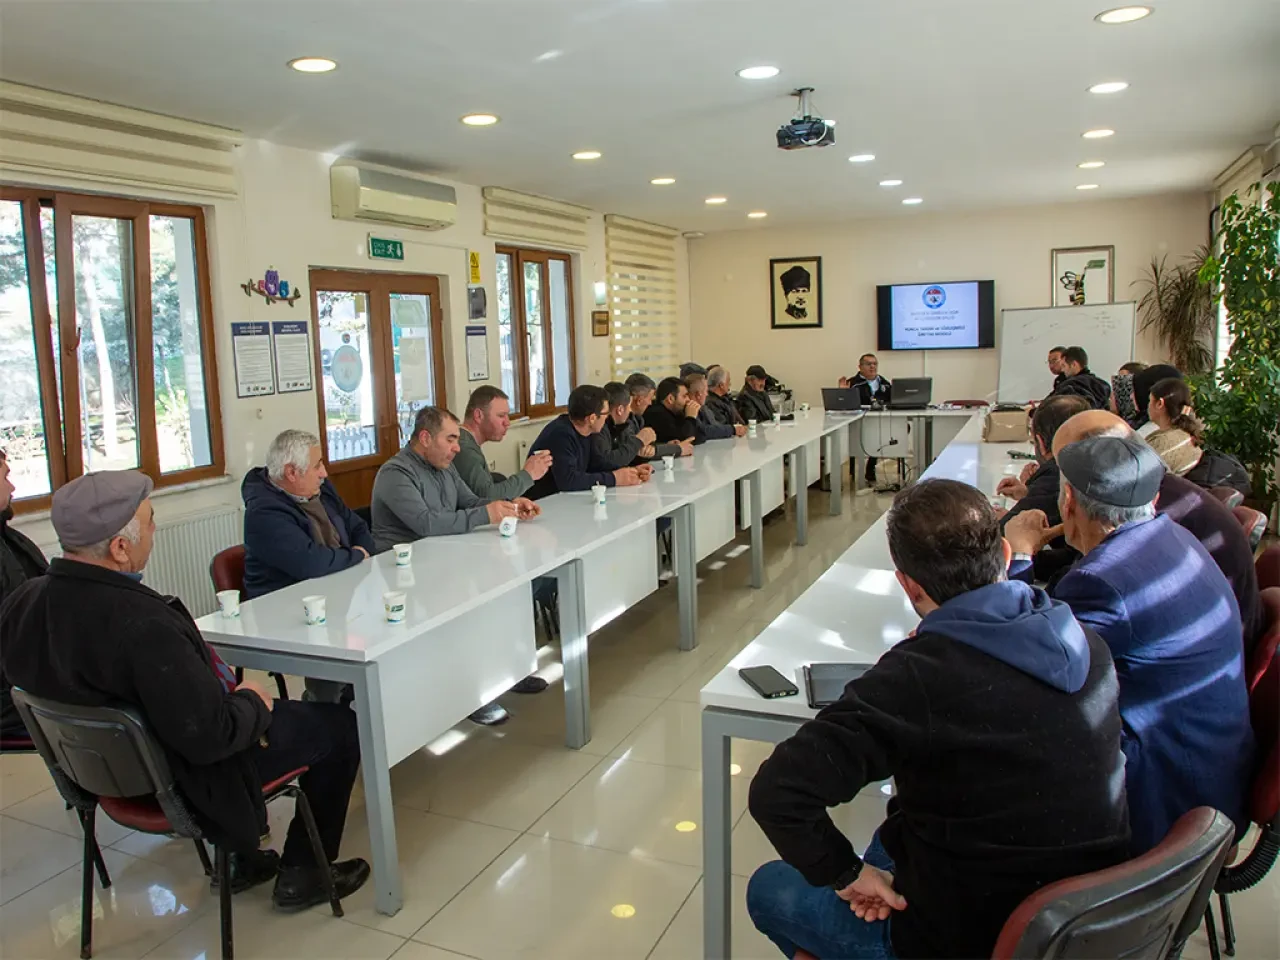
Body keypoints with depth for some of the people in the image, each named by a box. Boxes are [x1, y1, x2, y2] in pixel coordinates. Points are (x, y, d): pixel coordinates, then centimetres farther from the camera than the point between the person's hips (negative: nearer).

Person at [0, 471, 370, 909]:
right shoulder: (142, 624, -37)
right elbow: (209, 736, -32)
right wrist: (253, 702, -10)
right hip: (191, 779, -9)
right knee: (342, 726, 4)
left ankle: (243, 858, 38)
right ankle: (302, 874, 18)